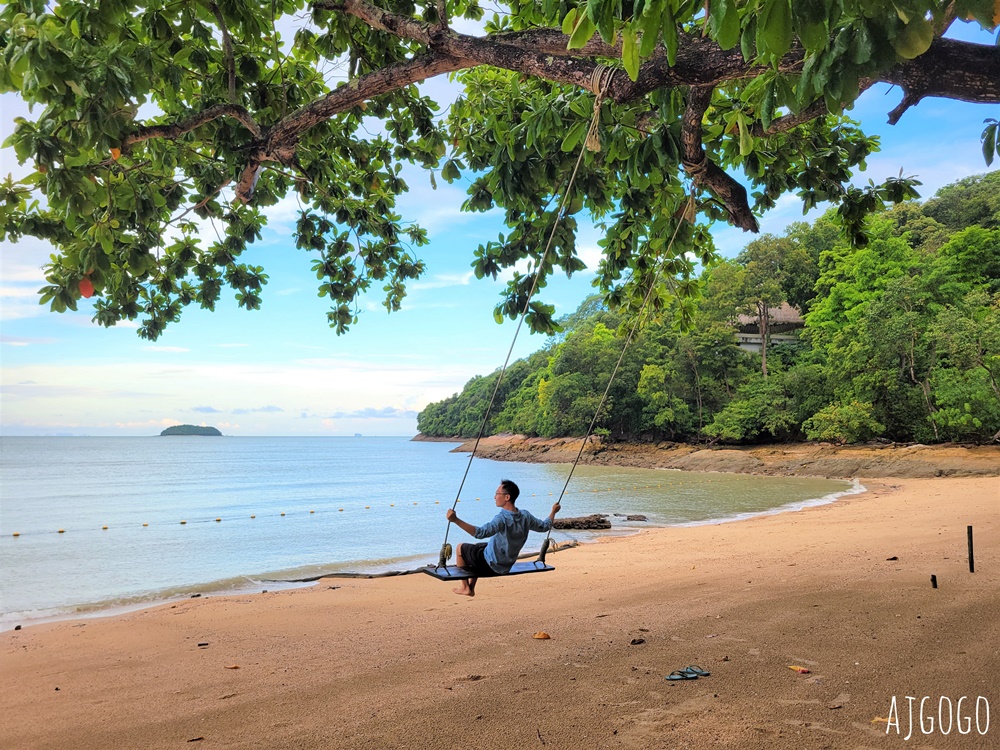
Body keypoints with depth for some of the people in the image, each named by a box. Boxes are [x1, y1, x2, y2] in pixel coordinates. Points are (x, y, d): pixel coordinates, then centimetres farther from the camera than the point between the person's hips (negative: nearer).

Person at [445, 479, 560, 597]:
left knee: (461, 548, 14)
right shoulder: (525, 516, -9)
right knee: (476, 548, 33)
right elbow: (544, 526, 6)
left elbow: (480, 533, -45)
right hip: (506, 567, 8)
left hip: (490, 564, -8)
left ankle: (465, 587, 20)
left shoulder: (503, 519, -32)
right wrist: (553, 512, 25)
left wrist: (455, 520, -50)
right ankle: (471, 588, 37)